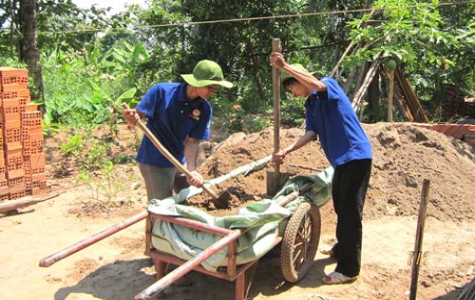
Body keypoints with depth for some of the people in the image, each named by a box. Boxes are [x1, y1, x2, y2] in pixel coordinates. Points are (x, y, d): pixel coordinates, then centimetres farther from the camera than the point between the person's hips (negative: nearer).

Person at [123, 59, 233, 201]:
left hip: (180, 162, 5)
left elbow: (192, 142, -11)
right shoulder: (162, 91, -18)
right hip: (155, 161, -5)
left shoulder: (205, 109, -8)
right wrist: (131, 118, -39)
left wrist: (192, 169, -26)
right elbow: (137, 117, -15)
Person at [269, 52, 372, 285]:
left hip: (356, 155, -9)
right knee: (340, 206, 20)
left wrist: (284, 66, -32)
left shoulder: (329, 84, -6)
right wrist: (287, 151, -10)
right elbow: (311, 133, 3)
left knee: (350, 211, -6)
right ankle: (343, 248, 40)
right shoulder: (310, 105, 15)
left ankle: (349, 269, 2)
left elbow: (317, 85, -31)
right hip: (340, 159, 9)